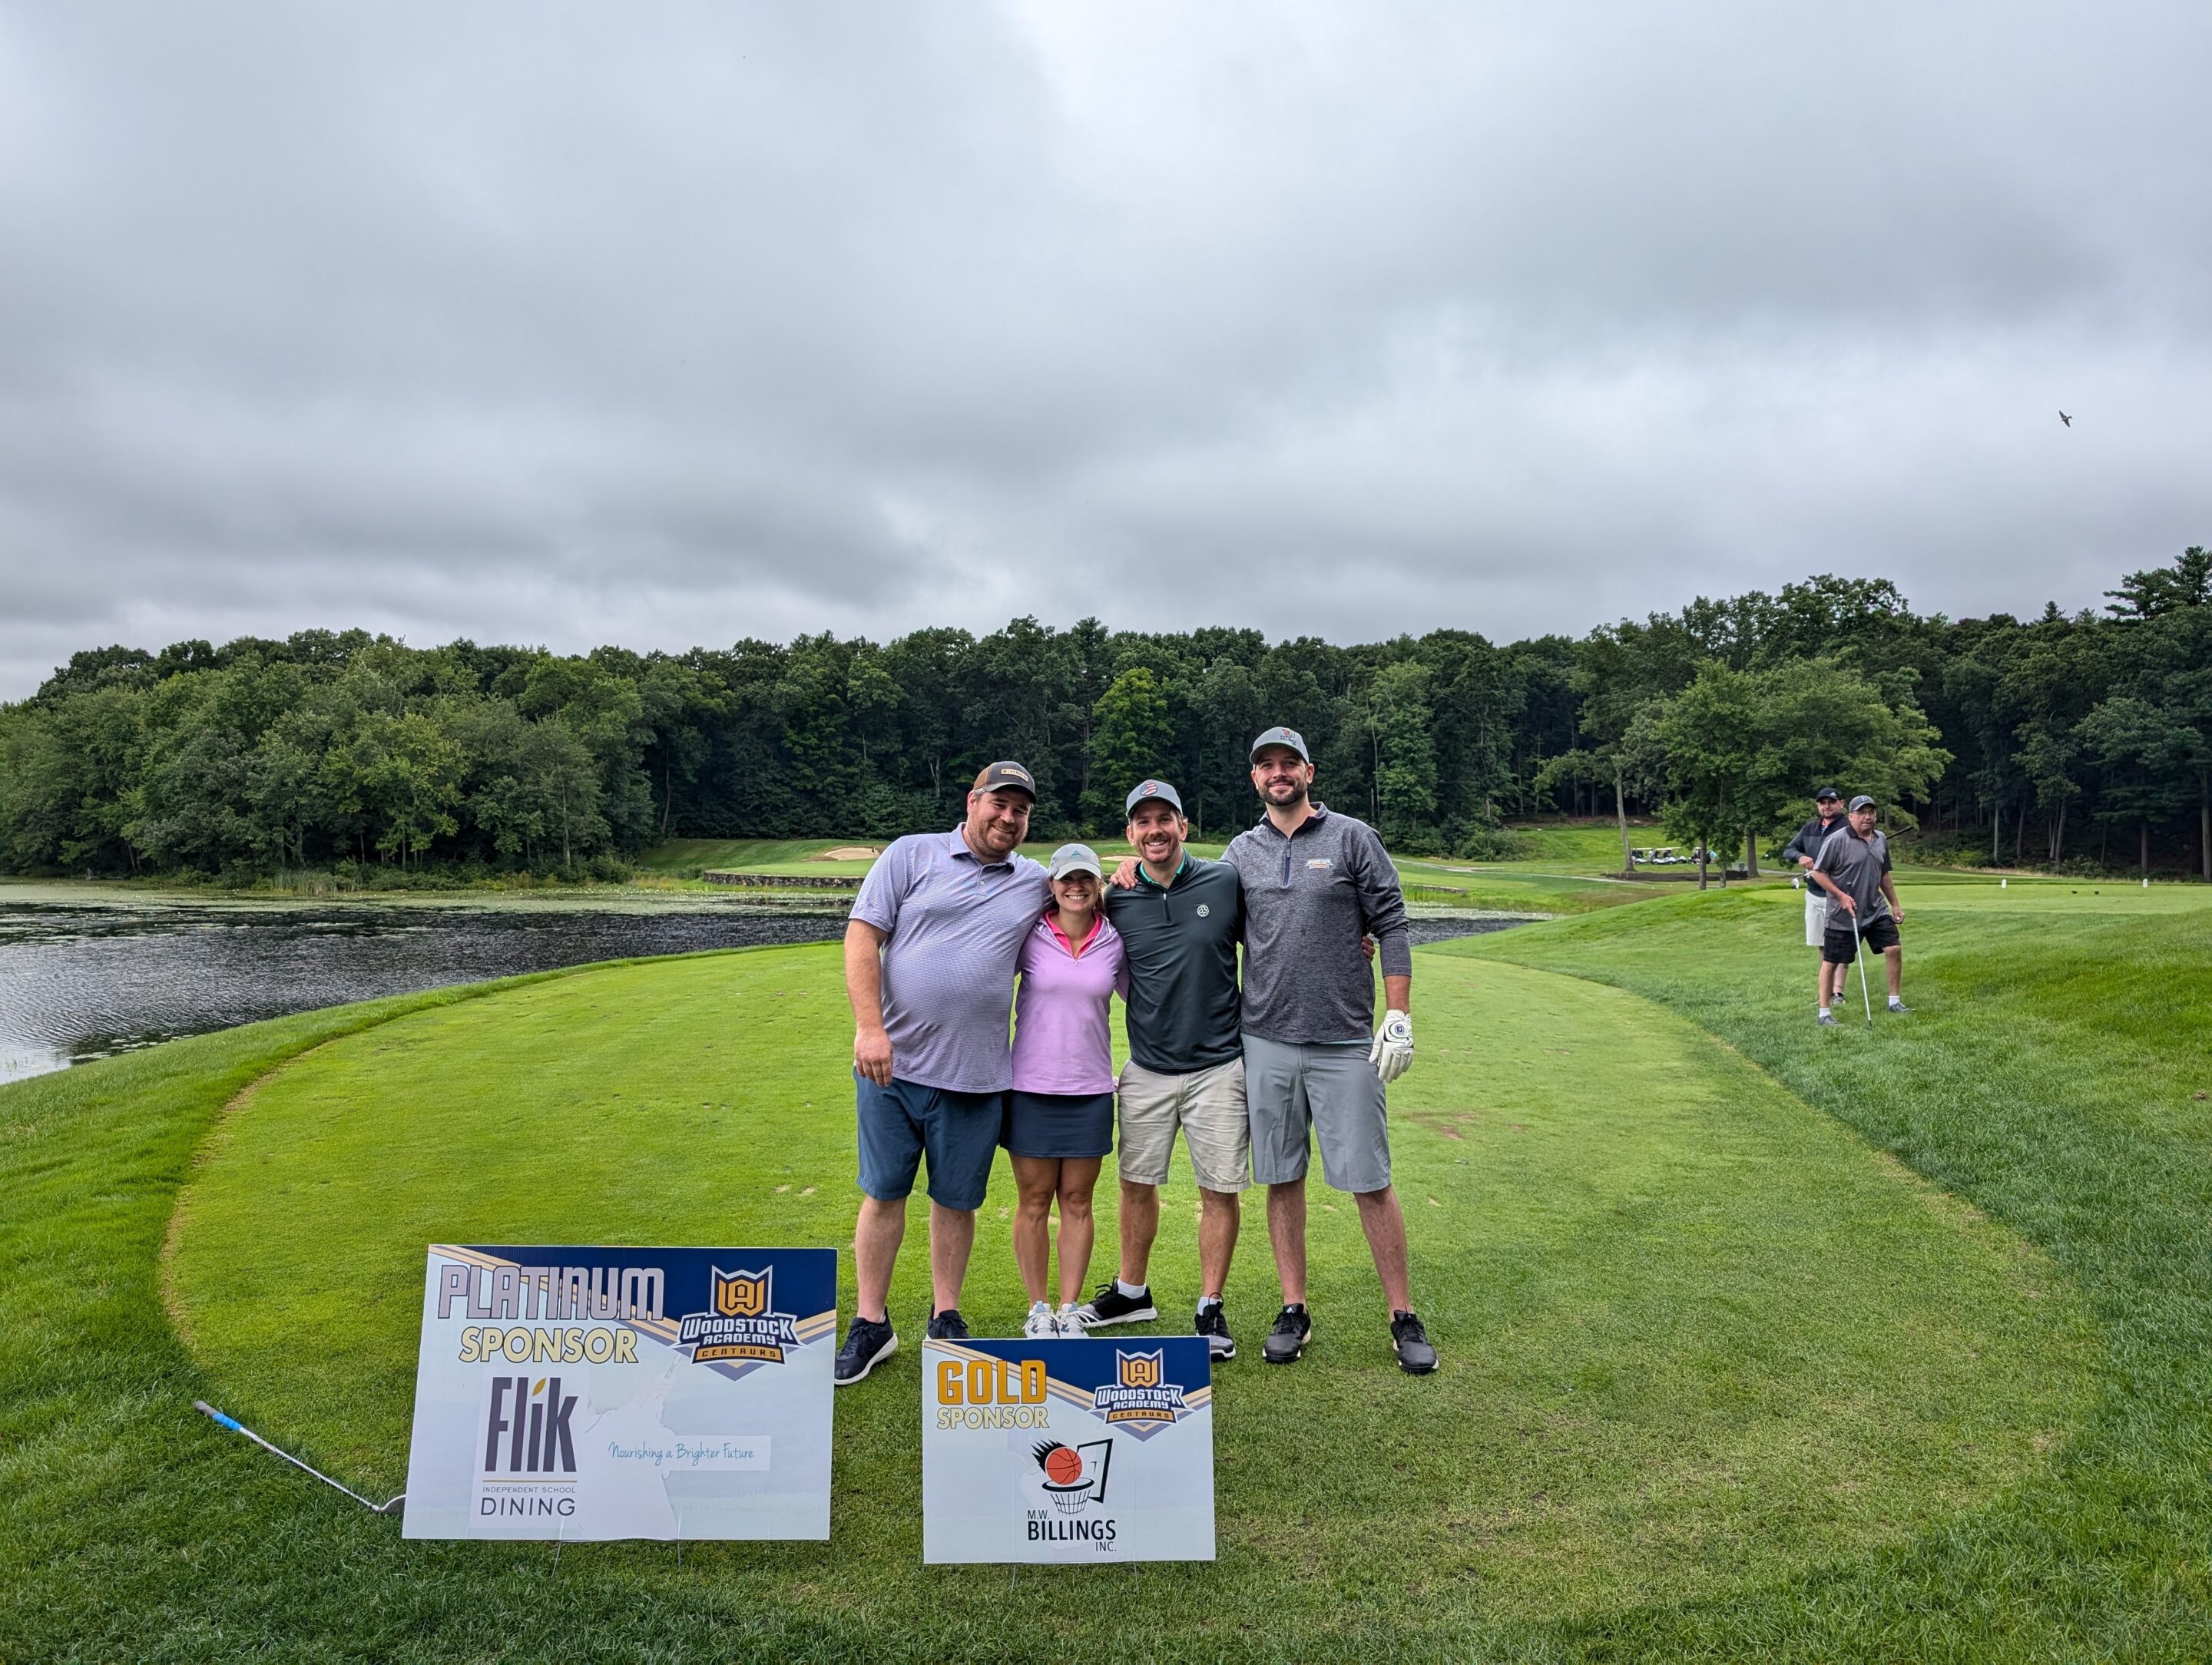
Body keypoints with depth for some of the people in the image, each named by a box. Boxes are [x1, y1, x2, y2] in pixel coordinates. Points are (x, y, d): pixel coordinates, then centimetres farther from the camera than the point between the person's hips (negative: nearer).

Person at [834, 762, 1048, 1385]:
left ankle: (946, 1318, 27)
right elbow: (862, 937, -4)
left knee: (956, 1200, 11)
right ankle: (871, 1324, 20)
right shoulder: (911, 855, 1)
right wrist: (869, 1027, -14)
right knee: (883, 1193, 7)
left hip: (976, 1076, 2)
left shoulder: (1037, 884, 9)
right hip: (892, 1064, -1)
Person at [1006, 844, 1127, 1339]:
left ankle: (1069, 1309, 20)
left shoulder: (1114, 943, 1)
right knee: (1033, 1201, 7)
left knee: (1077, 1202, 9)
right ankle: (1038, 1309, 20)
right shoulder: (1028, 937, -4)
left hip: (1090, 1089, 1)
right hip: (1031, 1087, -1)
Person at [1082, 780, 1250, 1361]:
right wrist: (1113, 881, -2)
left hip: (1218, 1066, -2)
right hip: (1147, 1068, 2)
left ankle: (1211, 1308, 21)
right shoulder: (1116, 900, 0)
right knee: (1137, 1183, 14)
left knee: (1219, 1190, 5)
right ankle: (1132, 1291, 33)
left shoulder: (1226, 883, -4)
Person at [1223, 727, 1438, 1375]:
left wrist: (1399, 1017, -7)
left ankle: (1404, 1318, 15)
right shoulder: (1241, 852, 10)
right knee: (1281, 1180, 9)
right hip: (1266, 1044, 3)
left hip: (1344, 1044, -3)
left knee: (1371, 1183, 1)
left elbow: (1392, 927, -1)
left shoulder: (1352, 839, 1)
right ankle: (1293, 1311, 22)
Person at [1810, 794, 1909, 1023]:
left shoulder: (1881, 840, 8)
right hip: (1843, 915, -6)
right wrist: (1841, 896, -18)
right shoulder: (1836, 840, -14)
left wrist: (1895, 905, 20)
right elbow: (1818, 872, -12)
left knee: (1894, 949, -1)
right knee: (1832, 962, -1)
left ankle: (1895, 1001, 17)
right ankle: (1824, 1012, 9)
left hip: (1876, 910, 6)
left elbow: (1884, 875, 19)